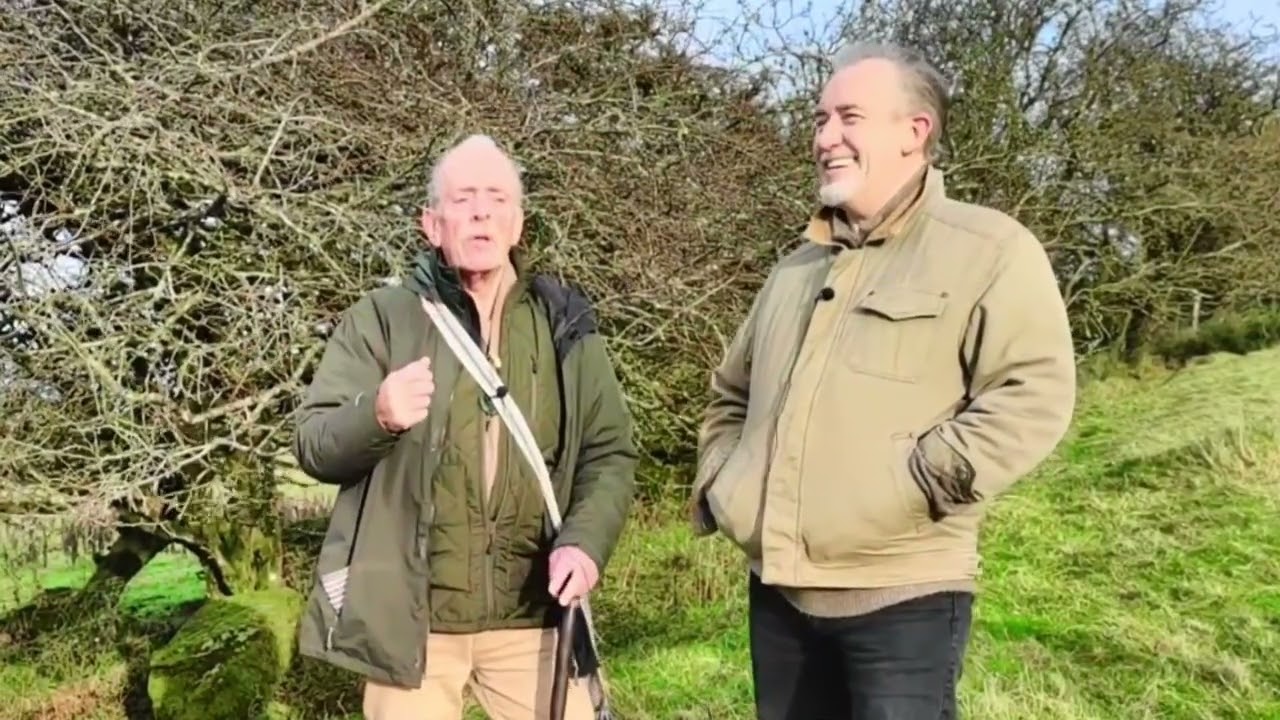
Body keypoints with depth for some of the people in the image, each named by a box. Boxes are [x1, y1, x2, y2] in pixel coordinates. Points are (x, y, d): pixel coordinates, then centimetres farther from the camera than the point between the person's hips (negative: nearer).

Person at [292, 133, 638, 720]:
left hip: (532, 618, 2)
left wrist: (586, 540, -10)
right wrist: (376, 416, -25)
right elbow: (313, 444, -3)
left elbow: (610, 452, 9)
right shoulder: (381, 318, 1)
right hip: (410, 618, -1)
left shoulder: (566, 324, 7)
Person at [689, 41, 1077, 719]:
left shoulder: (989, 248, -4)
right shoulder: (797, 268, 18)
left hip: (903, 595, -6)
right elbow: (731, 394, 26)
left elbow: (1032, 396, -15)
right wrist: (717, 483, 11)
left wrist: (916, 482, -20)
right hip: (778, 588, 7)